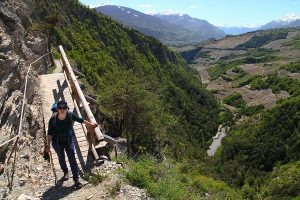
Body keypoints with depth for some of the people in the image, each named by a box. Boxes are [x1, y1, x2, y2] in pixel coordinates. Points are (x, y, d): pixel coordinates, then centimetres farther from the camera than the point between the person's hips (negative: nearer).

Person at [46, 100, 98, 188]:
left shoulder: (70, 115, -19)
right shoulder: (53, 119, -23)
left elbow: (80, 120, -1)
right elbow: (50, 133, -15)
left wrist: (91, 124, 10)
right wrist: (48, 145, -22)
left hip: (69, 140, 0)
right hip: (57, 142, 0)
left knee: (72, 159, -3)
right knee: (61, 159, 19)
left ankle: (76, 179, 9)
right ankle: (66, 173, 47)